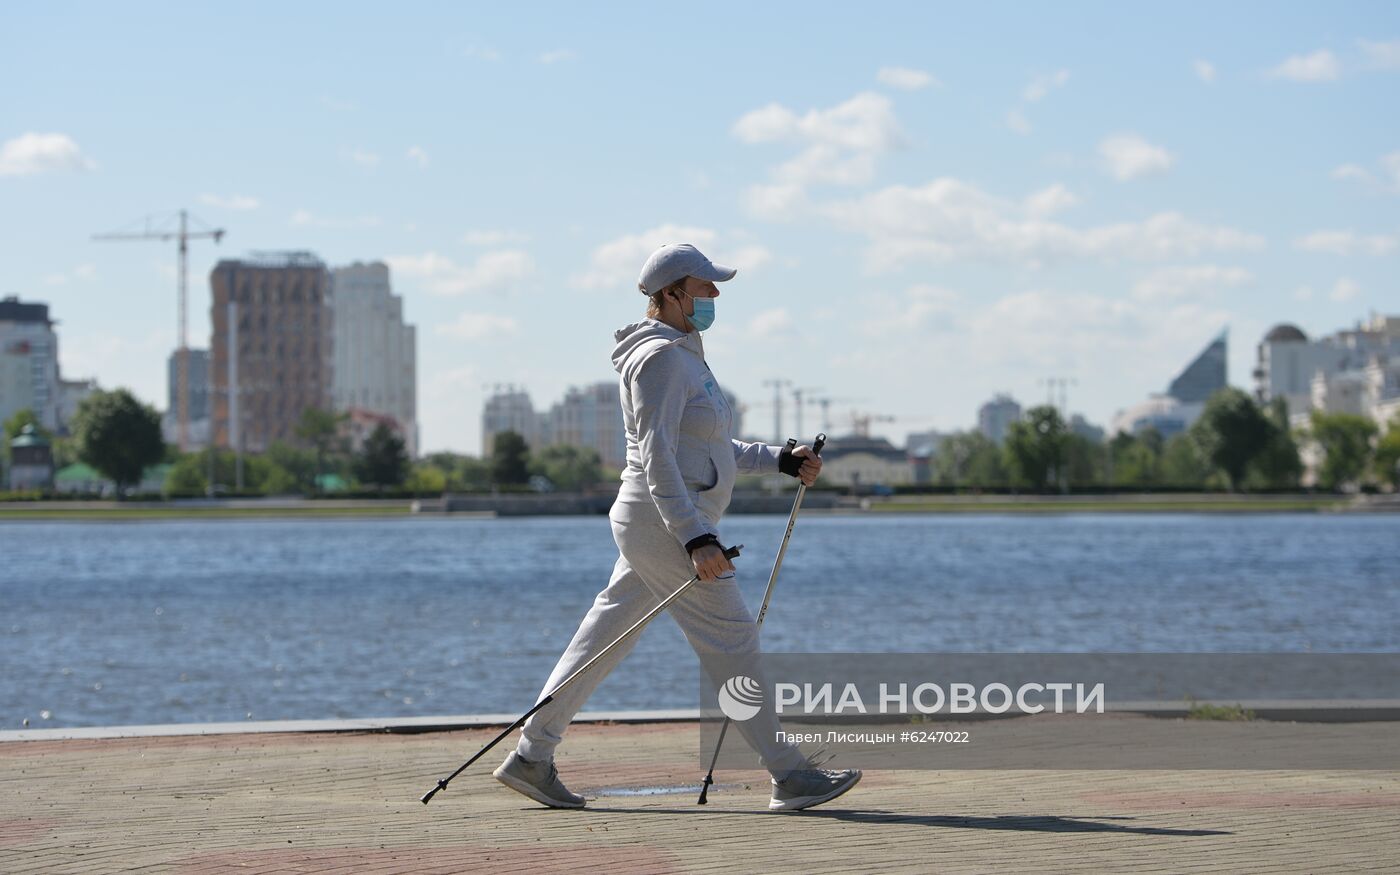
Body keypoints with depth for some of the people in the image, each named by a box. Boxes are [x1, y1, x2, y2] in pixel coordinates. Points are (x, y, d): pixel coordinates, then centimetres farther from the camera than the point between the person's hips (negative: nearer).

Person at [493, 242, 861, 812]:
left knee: (603, 643, 11)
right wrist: (696, 537, -29)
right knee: (733, 643, -8)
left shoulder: (682, 355, 20)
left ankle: (531, 759, 14)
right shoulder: (661, 356, -14)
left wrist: (780, 461, 19)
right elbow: (656, 455, -23)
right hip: (664, 525, -11)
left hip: (655, 529, 11)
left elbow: (707, 447, 27)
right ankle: (789, 776, -5)